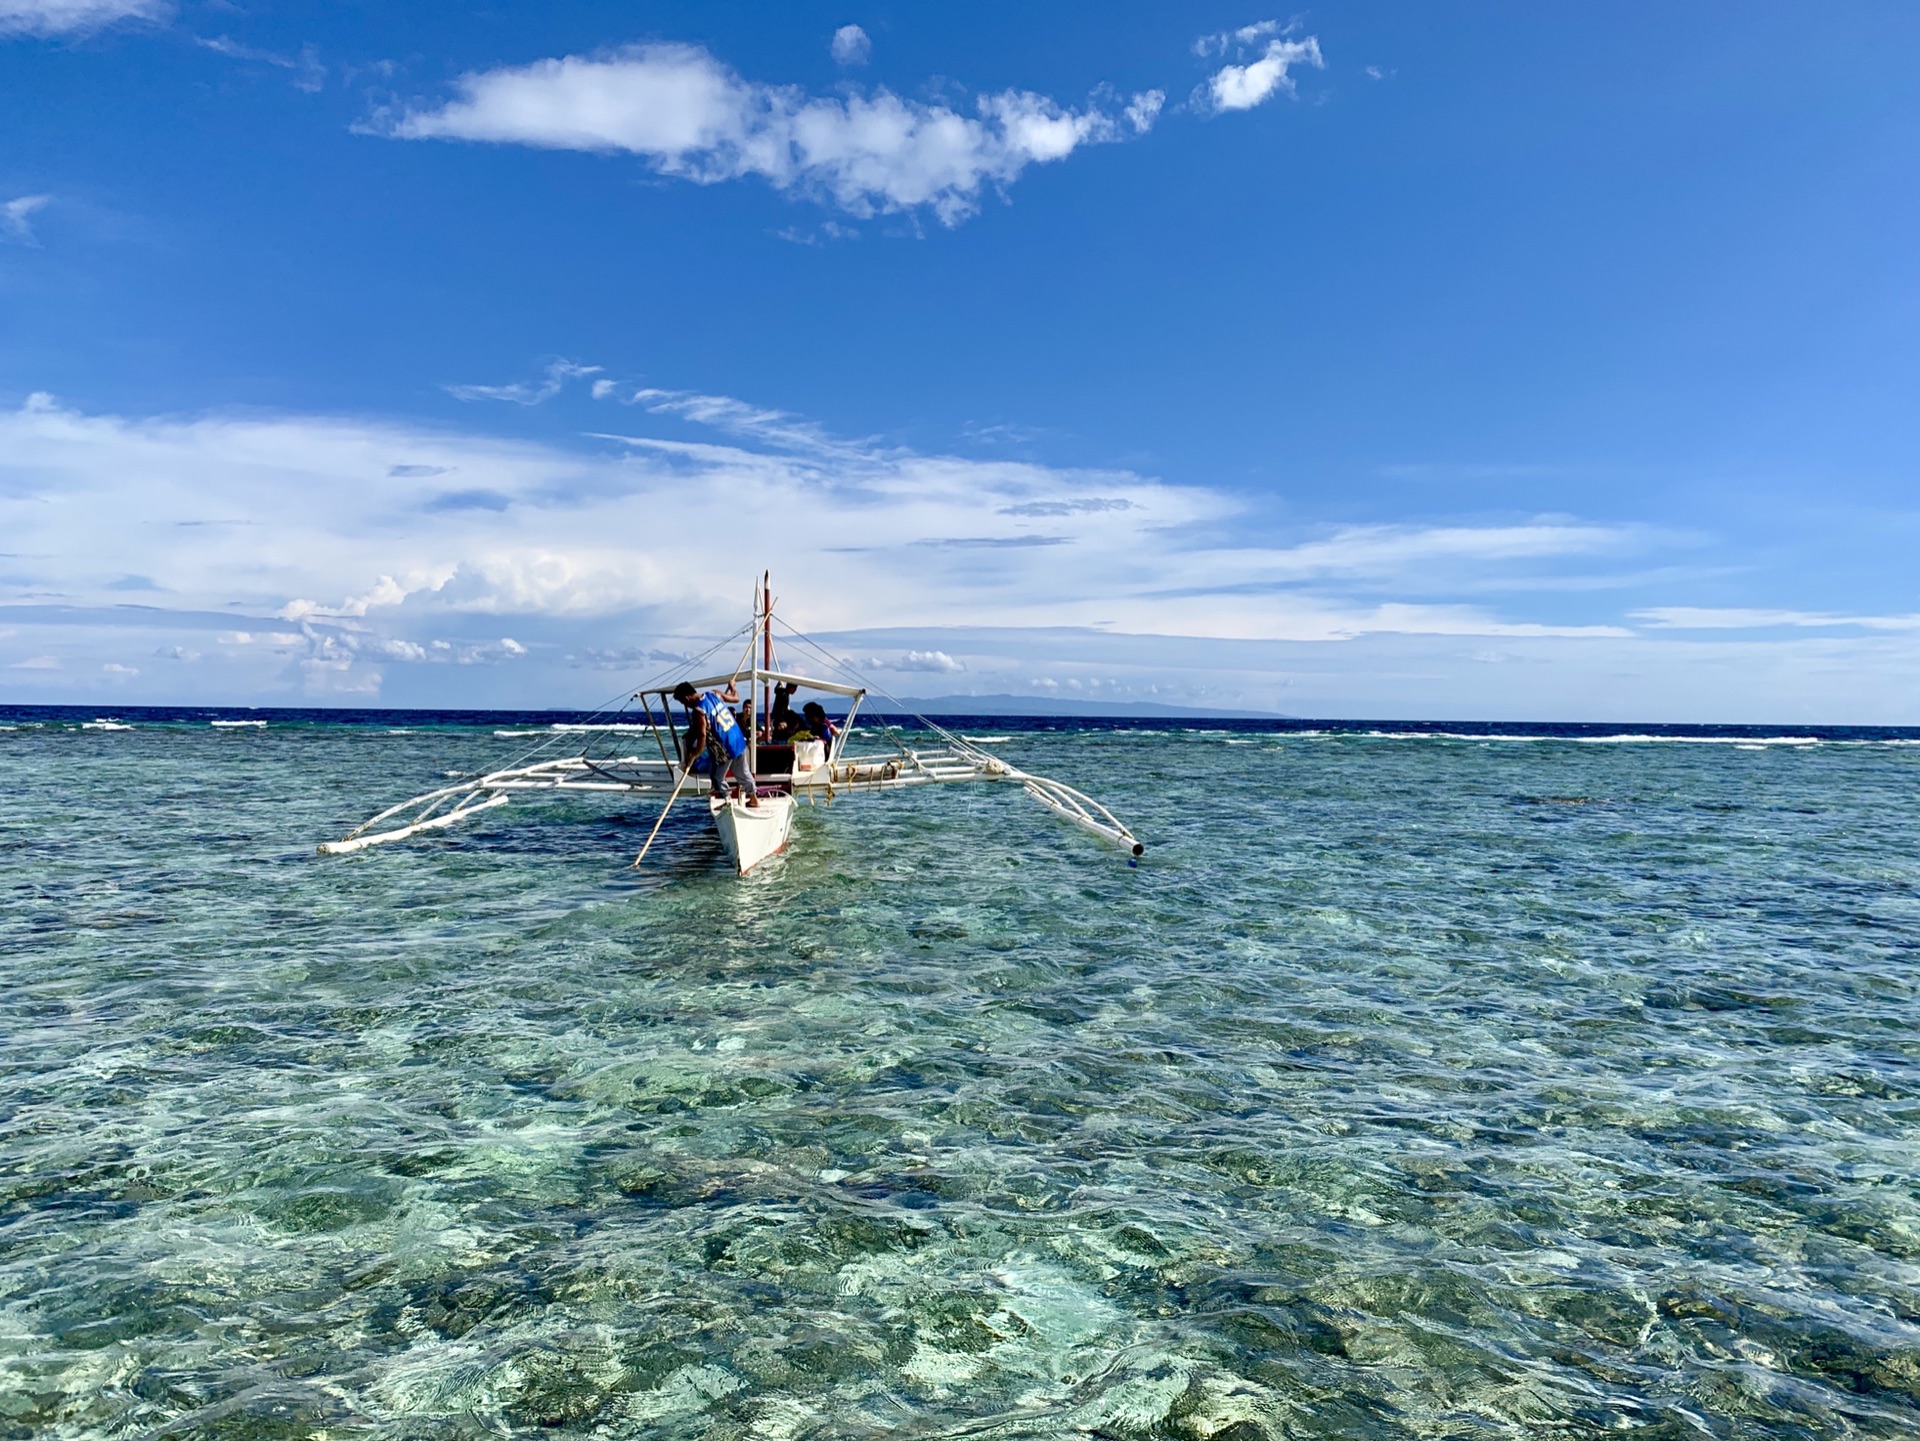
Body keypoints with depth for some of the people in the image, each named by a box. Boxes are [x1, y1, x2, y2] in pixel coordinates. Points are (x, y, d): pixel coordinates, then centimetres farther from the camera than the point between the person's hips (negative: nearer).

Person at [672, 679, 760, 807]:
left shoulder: (698, 711, -20)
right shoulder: (714, 694, 1)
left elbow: (702, 735, -24)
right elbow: (736, 698, 14)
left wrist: (696, 752, -9)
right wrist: (732, 687, 34)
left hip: (724, 750, -8)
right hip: (739, 741, 8)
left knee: (717, 777, 12)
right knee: (743, 772, 24)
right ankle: (754, 798, 37)